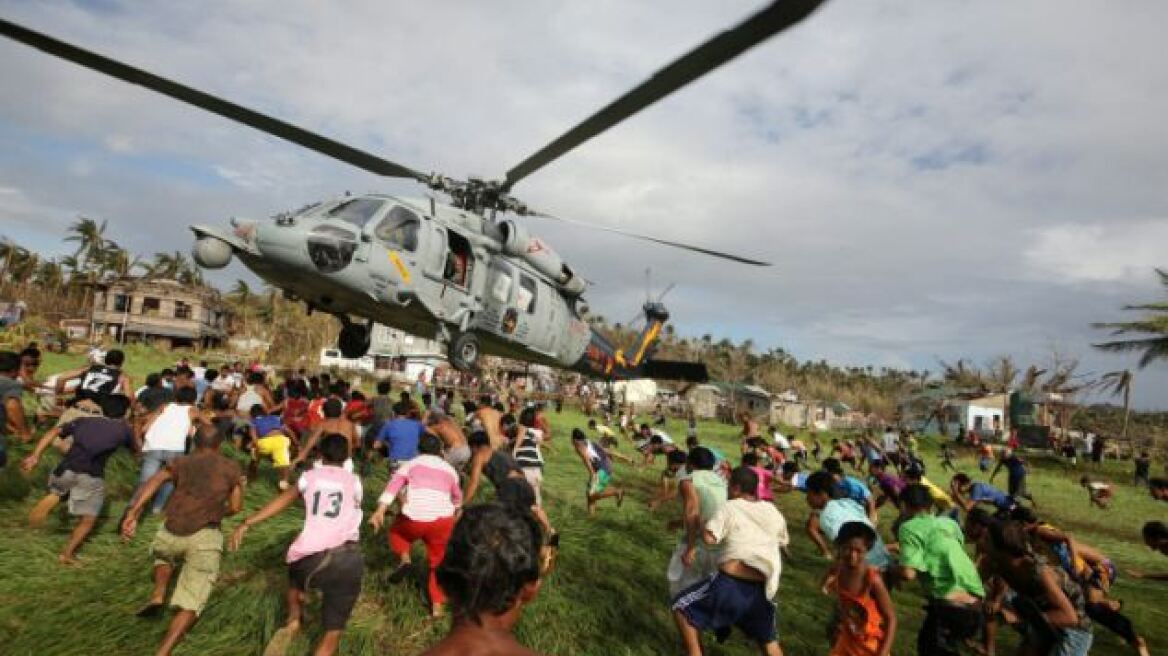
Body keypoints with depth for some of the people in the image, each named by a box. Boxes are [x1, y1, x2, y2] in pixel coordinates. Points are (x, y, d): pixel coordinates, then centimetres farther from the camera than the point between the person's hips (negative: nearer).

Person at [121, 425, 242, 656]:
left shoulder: (181, 462, 19)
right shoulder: (231, 467, 17)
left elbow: (154, 482, -2)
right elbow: (235, 507, 13)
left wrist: (133, 513, -12)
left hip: (172, 533, 2)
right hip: (205, 537, -2)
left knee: (164, 555, 39)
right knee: (191, 602, 3)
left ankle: (158, 596, 17)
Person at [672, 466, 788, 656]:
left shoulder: (729, 508, -4)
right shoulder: (772, 511, 11)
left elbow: (709, 538, -17)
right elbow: (783, 542, 26)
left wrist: (704, 524, 2)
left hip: (730, 583, -5)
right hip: (762, 589, 5)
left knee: (682, 607, 12)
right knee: (768, 639, 28)